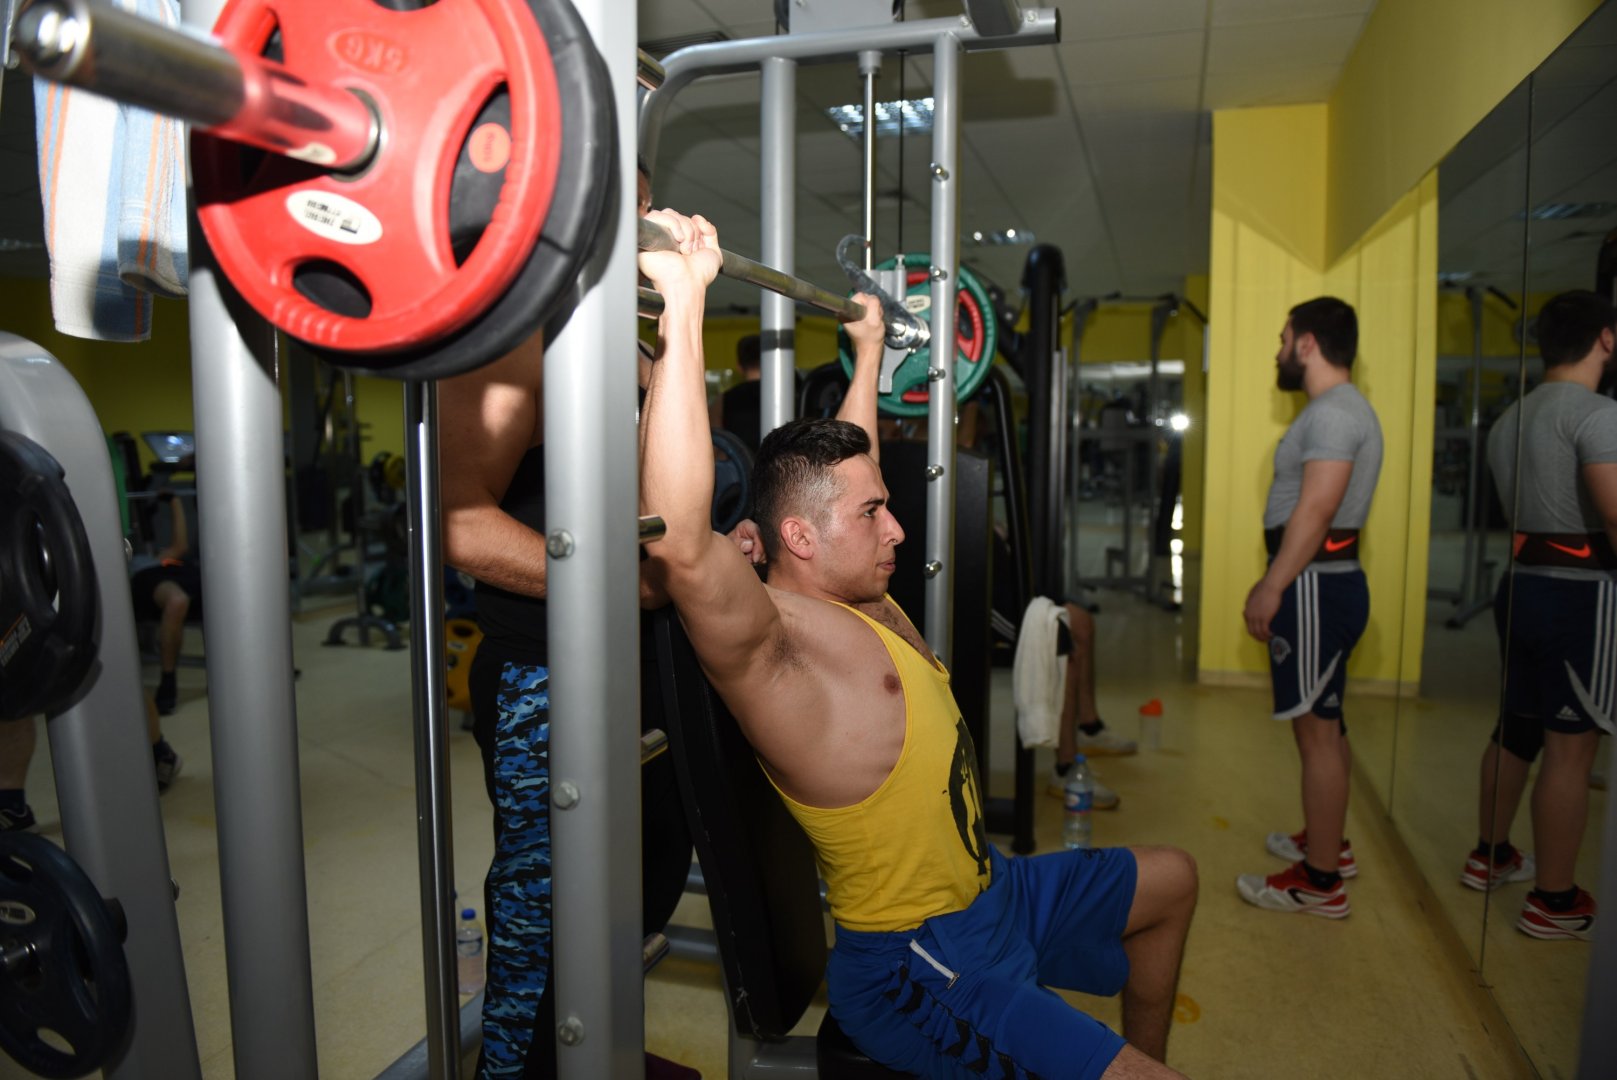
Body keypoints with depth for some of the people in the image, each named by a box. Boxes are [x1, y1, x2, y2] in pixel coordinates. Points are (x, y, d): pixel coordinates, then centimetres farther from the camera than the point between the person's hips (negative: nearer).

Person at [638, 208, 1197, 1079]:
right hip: (916, 968, -10)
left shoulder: (858, 600, 3)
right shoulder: (775, 639, -25)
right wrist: (684, 307, -45)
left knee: (1170, 880, 26)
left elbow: (848, 460, 20)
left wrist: (869, 348, 27)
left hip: (988, 893, 10)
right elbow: (680, 542, -45)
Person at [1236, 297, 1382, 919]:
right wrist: (1276, 584, 19)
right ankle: (1328, 843, 32)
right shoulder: (1338, 409, 19)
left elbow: (1316, 509, -24)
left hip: (1316, 585, -11)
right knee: (1324, 724, 19)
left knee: (1317, 729, -6)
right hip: (1323, 581, 11)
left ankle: (1318, 883, 2)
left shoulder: (1333, 411, -15)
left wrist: (1272, 587, -22)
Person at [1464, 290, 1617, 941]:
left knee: (1517, 728, 20)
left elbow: (1532, 506, 13)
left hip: (1525, 583, 8)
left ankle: (1489, 856, 32)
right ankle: (1554, 903, 9)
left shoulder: (1511, 418, 13)